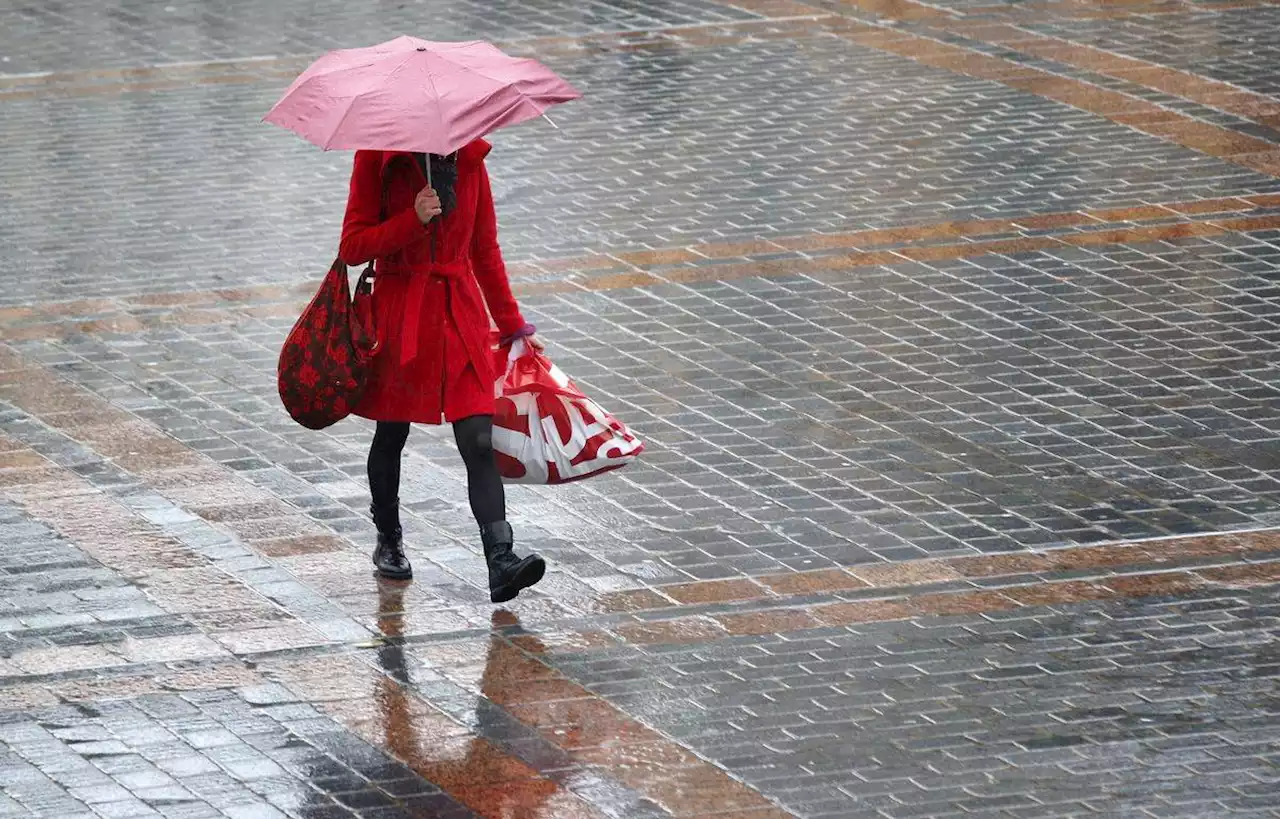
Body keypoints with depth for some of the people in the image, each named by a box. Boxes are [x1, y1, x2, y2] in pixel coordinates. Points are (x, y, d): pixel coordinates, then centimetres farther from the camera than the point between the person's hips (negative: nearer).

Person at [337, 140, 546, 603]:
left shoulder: (468, 157, 4)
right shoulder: (378, 158, -7)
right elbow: (352, 248, -10)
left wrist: (512, 325, 15)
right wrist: (412, 219, -22)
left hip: (460, 311, 2)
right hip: (400, 311, -2)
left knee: (478, 442, -10)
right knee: (392, 434, 14)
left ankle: (501, 563, -19)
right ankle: (388, 540, 37)